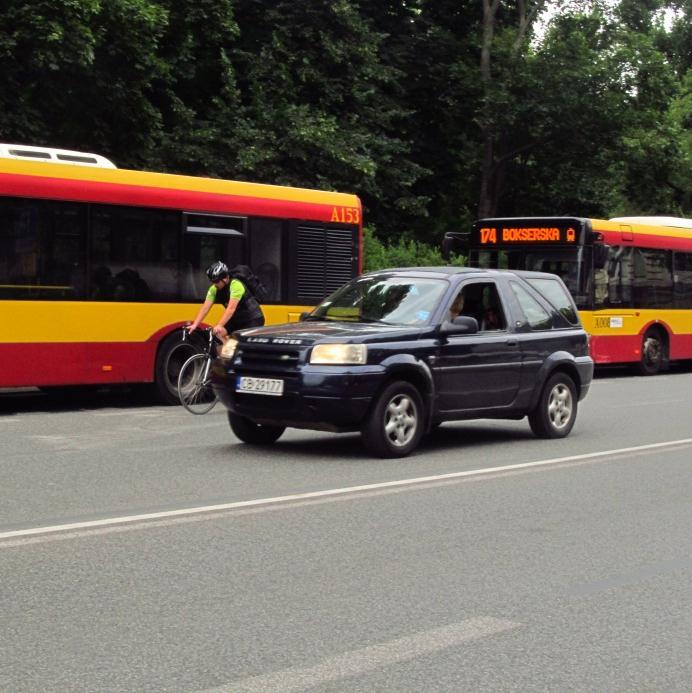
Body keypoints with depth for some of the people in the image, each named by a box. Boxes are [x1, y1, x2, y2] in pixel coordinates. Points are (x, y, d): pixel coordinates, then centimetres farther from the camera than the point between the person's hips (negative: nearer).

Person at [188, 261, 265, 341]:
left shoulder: (236, 285, -29)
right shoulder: (214, 289, -8)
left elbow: (231, 308, -38)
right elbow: (205, 307, -12)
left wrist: (219, 326, -45)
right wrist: (195, 324, -23)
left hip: (253, 319, -7)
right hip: (237, 319, 7)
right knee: (219, 333, -8)